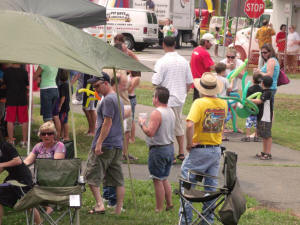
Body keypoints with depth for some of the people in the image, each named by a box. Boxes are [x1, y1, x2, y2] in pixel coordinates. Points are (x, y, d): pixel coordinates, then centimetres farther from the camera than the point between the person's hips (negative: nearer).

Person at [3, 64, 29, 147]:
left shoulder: (7, 71, -5)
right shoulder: (23, 72, -7)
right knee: (24, 121, 7)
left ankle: (11, 141, 4)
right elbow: (27, 86, 2)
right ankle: (24, 141, 7)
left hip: (11, 99, 0)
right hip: (22, 99, 0)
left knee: (10, 121, 5)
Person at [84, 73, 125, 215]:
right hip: (118, 145, 9)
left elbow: (107, 123, -18)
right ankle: (118, 210, 6)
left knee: (91, 176, -2)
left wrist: (99, 143, -20)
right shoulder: (118, 99, 18)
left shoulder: (108, 100, -12)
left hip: (105, 145, -9)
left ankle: (100, 204, -11)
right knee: (118, 179, 7)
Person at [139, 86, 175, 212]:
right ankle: (169, 204, 23)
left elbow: (150, 132, -25)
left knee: (158, 180, -2)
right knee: (164, 179, 20)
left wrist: (142, 124, -9)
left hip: (158, 149, -9)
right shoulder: (171, 112, 9)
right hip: (170, 147, 9)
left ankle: (159, 209, 2)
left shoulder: (156, 113, -19)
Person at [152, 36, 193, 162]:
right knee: (178, 125, 17)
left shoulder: (162, 62, -16)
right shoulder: (183, 61, 2)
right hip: (179, 99, 6)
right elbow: (190, 82, 7)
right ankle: (181, 153, 22)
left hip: (166, 100, -6)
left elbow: (155, 82, -18)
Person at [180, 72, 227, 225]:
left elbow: (190, 125, -28)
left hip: (199, 150, -6)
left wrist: (189, 143, -16)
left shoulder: (200, 103, -17)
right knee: (211, 186, 15)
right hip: (217, 150, 6)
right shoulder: (223, 104, 2)